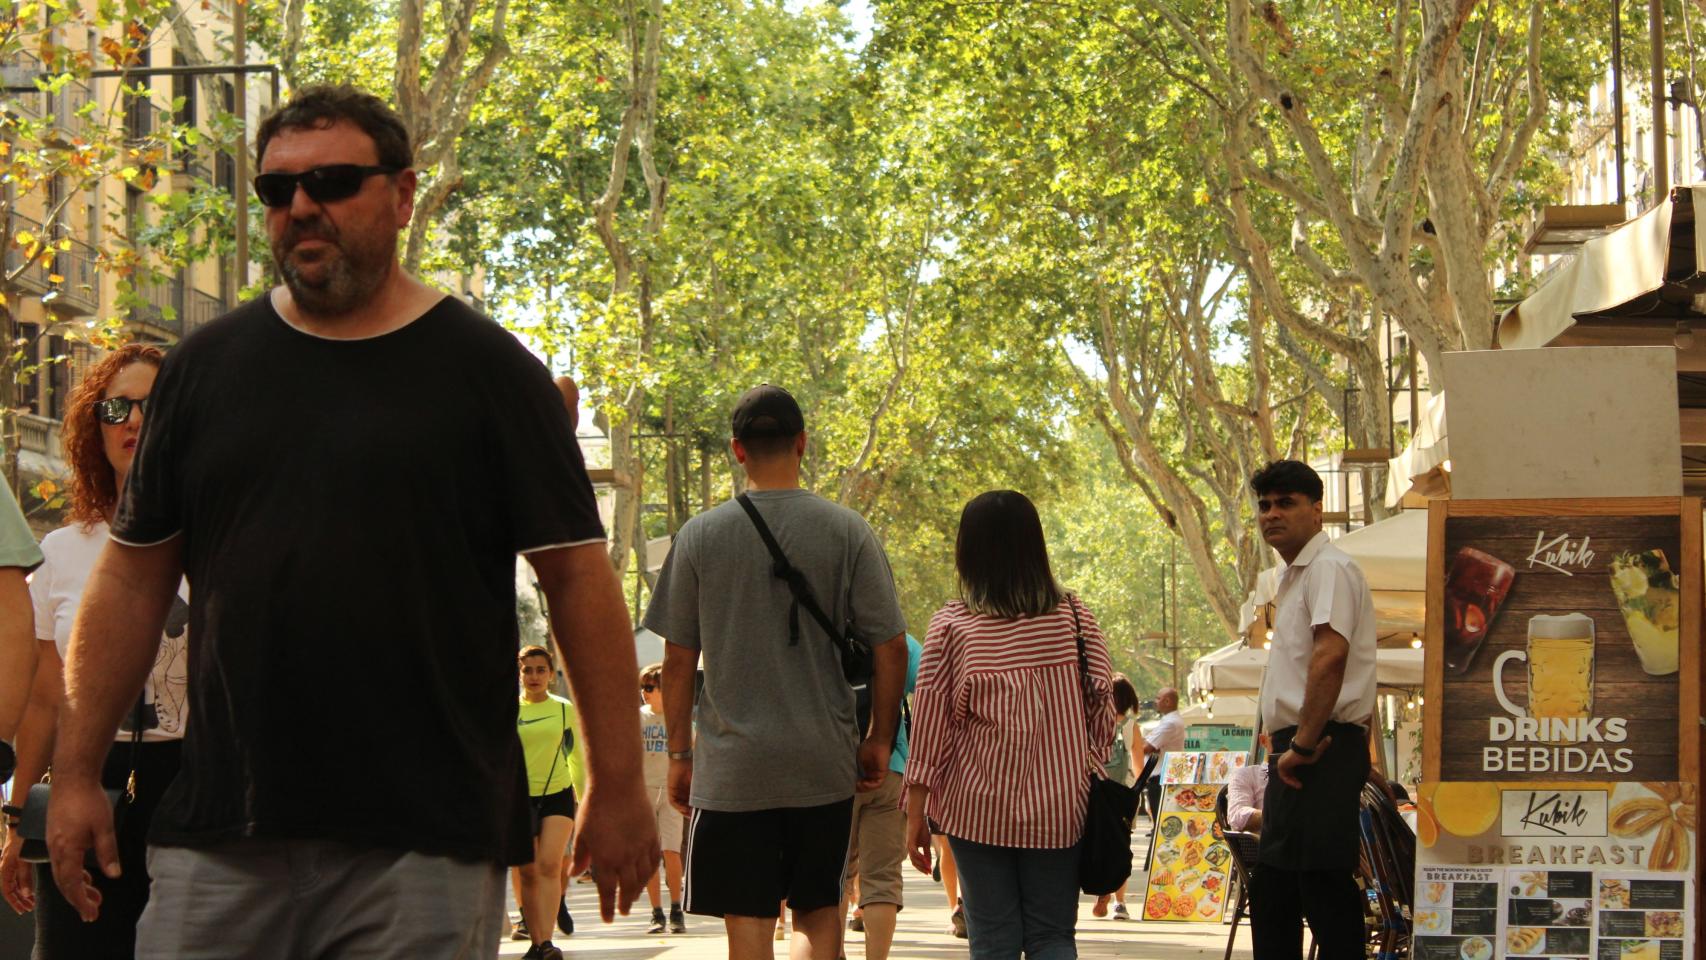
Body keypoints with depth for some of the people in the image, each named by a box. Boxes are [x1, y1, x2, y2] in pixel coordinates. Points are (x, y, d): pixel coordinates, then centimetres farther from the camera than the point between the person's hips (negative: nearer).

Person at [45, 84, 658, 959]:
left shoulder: (486, 370, 3)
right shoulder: (205, 366, 12)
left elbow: (577, 577, 1)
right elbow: (133, 579, 14)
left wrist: (616, 788, -2)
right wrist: (75, 773, 8)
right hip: (219, 836, 3)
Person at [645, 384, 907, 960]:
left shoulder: (700, 536, 0)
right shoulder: (847, 532, -1)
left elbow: (679, 660, 2)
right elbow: (891, 649, -2)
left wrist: (679, 755, 11)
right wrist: (879, 741, 9)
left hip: (731, 767, 0)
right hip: (825, 762, 0)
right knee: (819, 913, 12)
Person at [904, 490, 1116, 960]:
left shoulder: (952, 626, -5)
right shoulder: (1075, 617, 1)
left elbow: (929, 725, -3)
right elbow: (1101, 710, 3)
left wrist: (916, 815, 3)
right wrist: (1089, 775, 16)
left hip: (979, 809, -1)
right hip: (1058, 808, 1)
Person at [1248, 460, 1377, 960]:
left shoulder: (1329, 568, -10)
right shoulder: (1293, 576, 22)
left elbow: (1330, 656, -23)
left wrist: (1304, 744, -21)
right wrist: (1289, 748, 16)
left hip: (1323, 752, -11)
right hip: (1295, 752, 11)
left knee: (1324, 888, -12)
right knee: (1272, 895, 15)